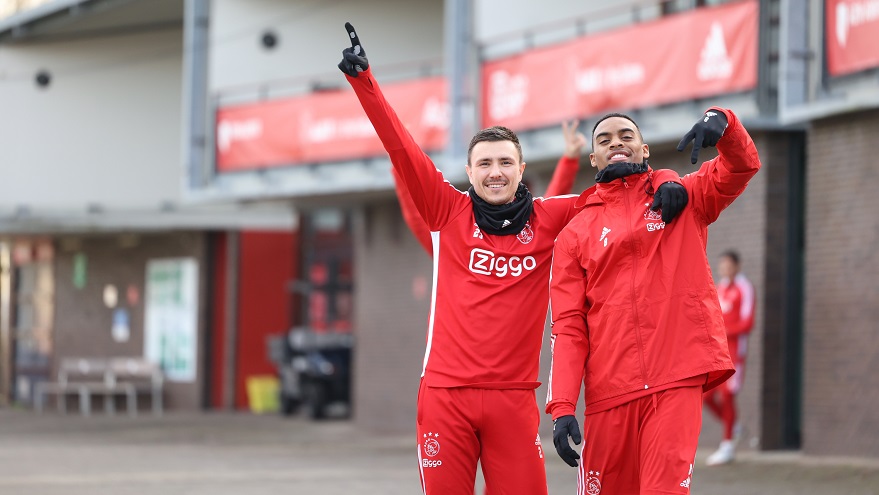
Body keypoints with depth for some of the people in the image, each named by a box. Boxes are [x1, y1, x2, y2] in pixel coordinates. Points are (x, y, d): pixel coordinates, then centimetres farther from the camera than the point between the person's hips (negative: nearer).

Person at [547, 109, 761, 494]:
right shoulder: (575, 234, 12)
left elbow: (742, 166, -3)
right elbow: (568, 326, 4)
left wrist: (722, 123, -25)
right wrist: (562, 407, -7)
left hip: (677, 380, -2)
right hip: (608, 392, 2)